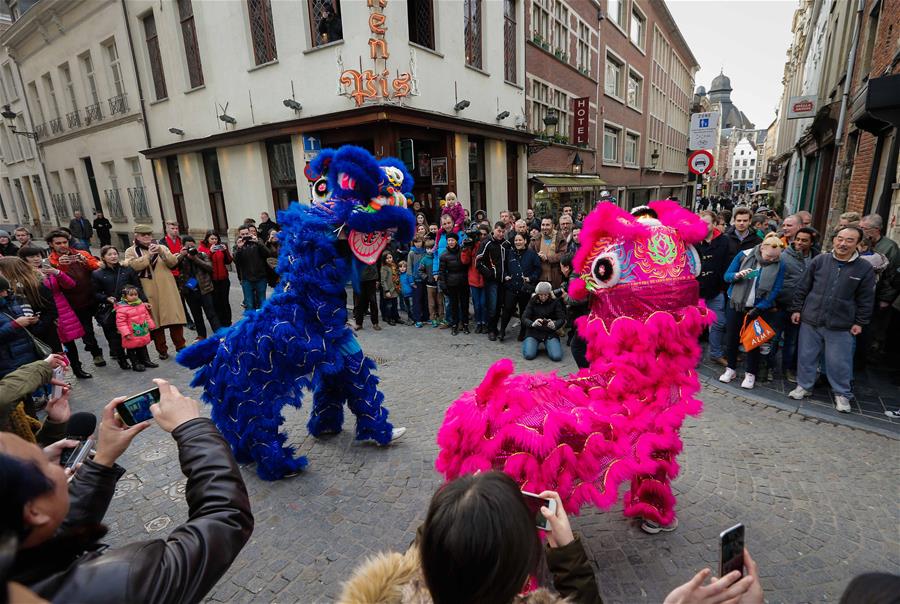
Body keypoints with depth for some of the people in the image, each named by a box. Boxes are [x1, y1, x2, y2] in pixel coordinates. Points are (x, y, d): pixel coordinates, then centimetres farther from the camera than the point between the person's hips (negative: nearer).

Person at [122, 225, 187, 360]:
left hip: (167, 289, 1)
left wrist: (161, 252, -15)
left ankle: (180, 346, 10)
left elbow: (173, 262, -1)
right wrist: (149, 254, -16)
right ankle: (162, 349, 13)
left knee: (174, 317, -1)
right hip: (149, 292, -1)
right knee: (155, 319, 2)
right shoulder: (131, 251, 9)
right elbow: (134, 265, -11)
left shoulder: (162, 247, 14)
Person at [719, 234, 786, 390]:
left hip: (759, 308, -1)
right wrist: (737, 276, -29)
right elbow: (727, 276, -7)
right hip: (736, 304, 1)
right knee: (731, 338, 8)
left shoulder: (779, 265, -9)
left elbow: (775, 290, -9)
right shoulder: (744, 255, -10)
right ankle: (731, 369, 25)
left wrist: (758, 309, -14)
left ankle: (750, 373, 22)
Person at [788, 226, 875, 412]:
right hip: (810, 320, 1)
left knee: (839, 362, 7)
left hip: (840, 326, -1)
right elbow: (803, 288, 4)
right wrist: (797, 309, 2)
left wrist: (859, 322, 1)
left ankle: (842, 394, 25)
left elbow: (866, 299, 2)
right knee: (806, 356, 11)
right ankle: (804, 386, 27)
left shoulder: (865, 268, -3)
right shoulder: (819, 260, -1)